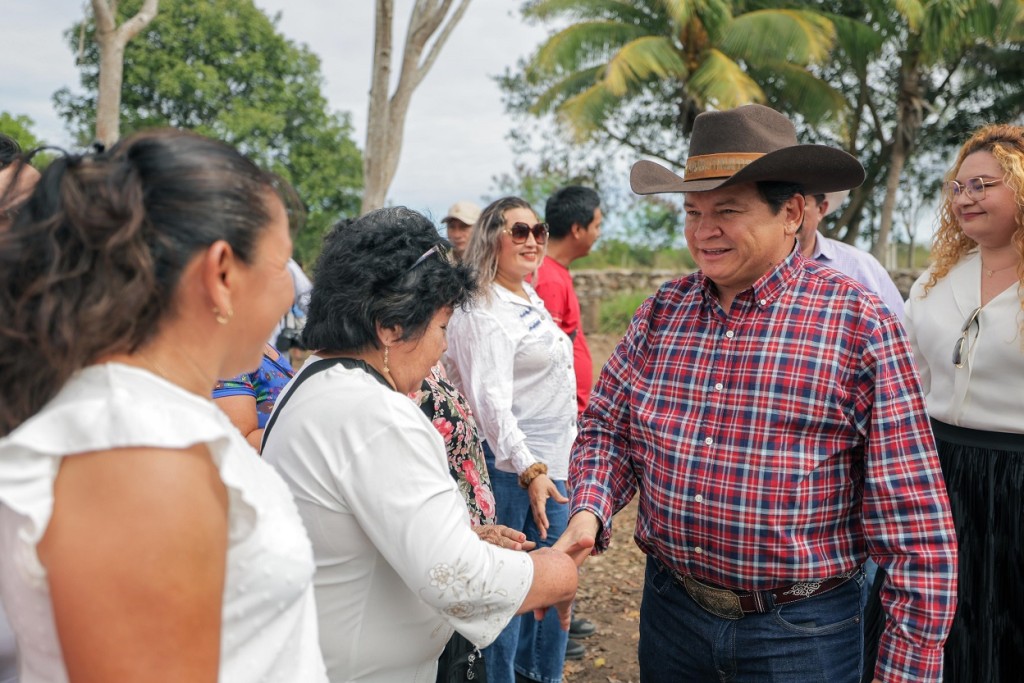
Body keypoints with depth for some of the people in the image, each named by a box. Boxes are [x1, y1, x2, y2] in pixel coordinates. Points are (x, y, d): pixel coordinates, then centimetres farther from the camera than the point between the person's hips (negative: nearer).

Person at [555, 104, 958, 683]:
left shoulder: (860, 325, -14)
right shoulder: (662, 313, -1)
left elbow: (914, 523, -13)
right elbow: (607, 428, 7)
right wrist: (590, 512, -12)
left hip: (801, 633, -4)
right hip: (669, 608, 4)